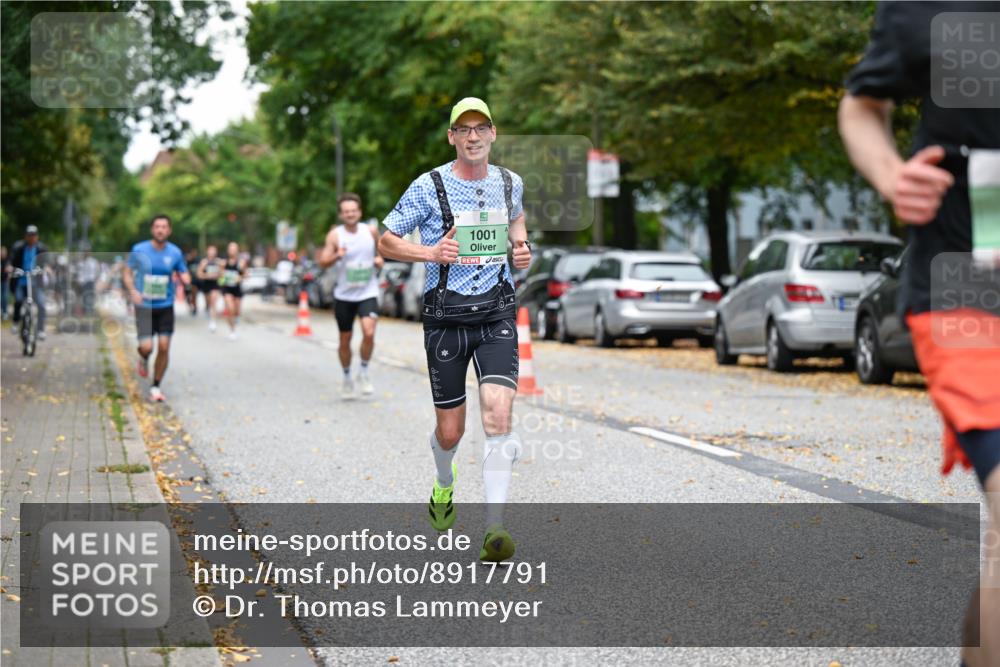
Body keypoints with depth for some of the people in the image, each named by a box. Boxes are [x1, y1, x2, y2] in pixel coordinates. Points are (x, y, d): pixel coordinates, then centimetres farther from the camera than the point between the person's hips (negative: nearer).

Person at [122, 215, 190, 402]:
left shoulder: (175, 253, 0)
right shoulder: (139, 250, -5)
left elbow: (184, 275, 8)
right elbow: (127, 272, 5)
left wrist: (186, 280, -17)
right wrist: (132, 290, -12)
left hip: (165, 307, 2)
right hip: (144, 307, -2)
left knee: (164, 347, -4)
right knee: (147, 347, -12)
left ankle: (156, 387, 12)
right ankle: (143, 359, 27)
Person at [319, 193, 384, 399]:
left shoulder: (371, 231, -1)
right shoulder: (335, 235, -7)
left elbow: (380, 249, 19)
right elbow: (323, 262, -15)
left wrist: (379, 258, -3)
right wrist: (336, 256, -35)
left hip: (368, 293, 0)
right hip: (344, 295, 0)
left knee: (369, 333, -20)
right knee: (345, 340, 10)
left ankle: (364, 372, 1)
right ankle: (347, 378, 30)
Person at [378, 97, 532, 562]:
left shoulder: (510, 183, 6)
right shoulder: (428, 187, -5)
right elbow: (386, 242, 1)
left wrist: (521, 246, 8)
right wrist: (431, 253, -16)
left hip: (496, 314, 1)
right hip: (445, 318, -1)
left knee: (498, 414, -18)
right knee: (450, 431, 6)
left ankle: (495, 528, -19)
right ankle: (444, 483, 43)